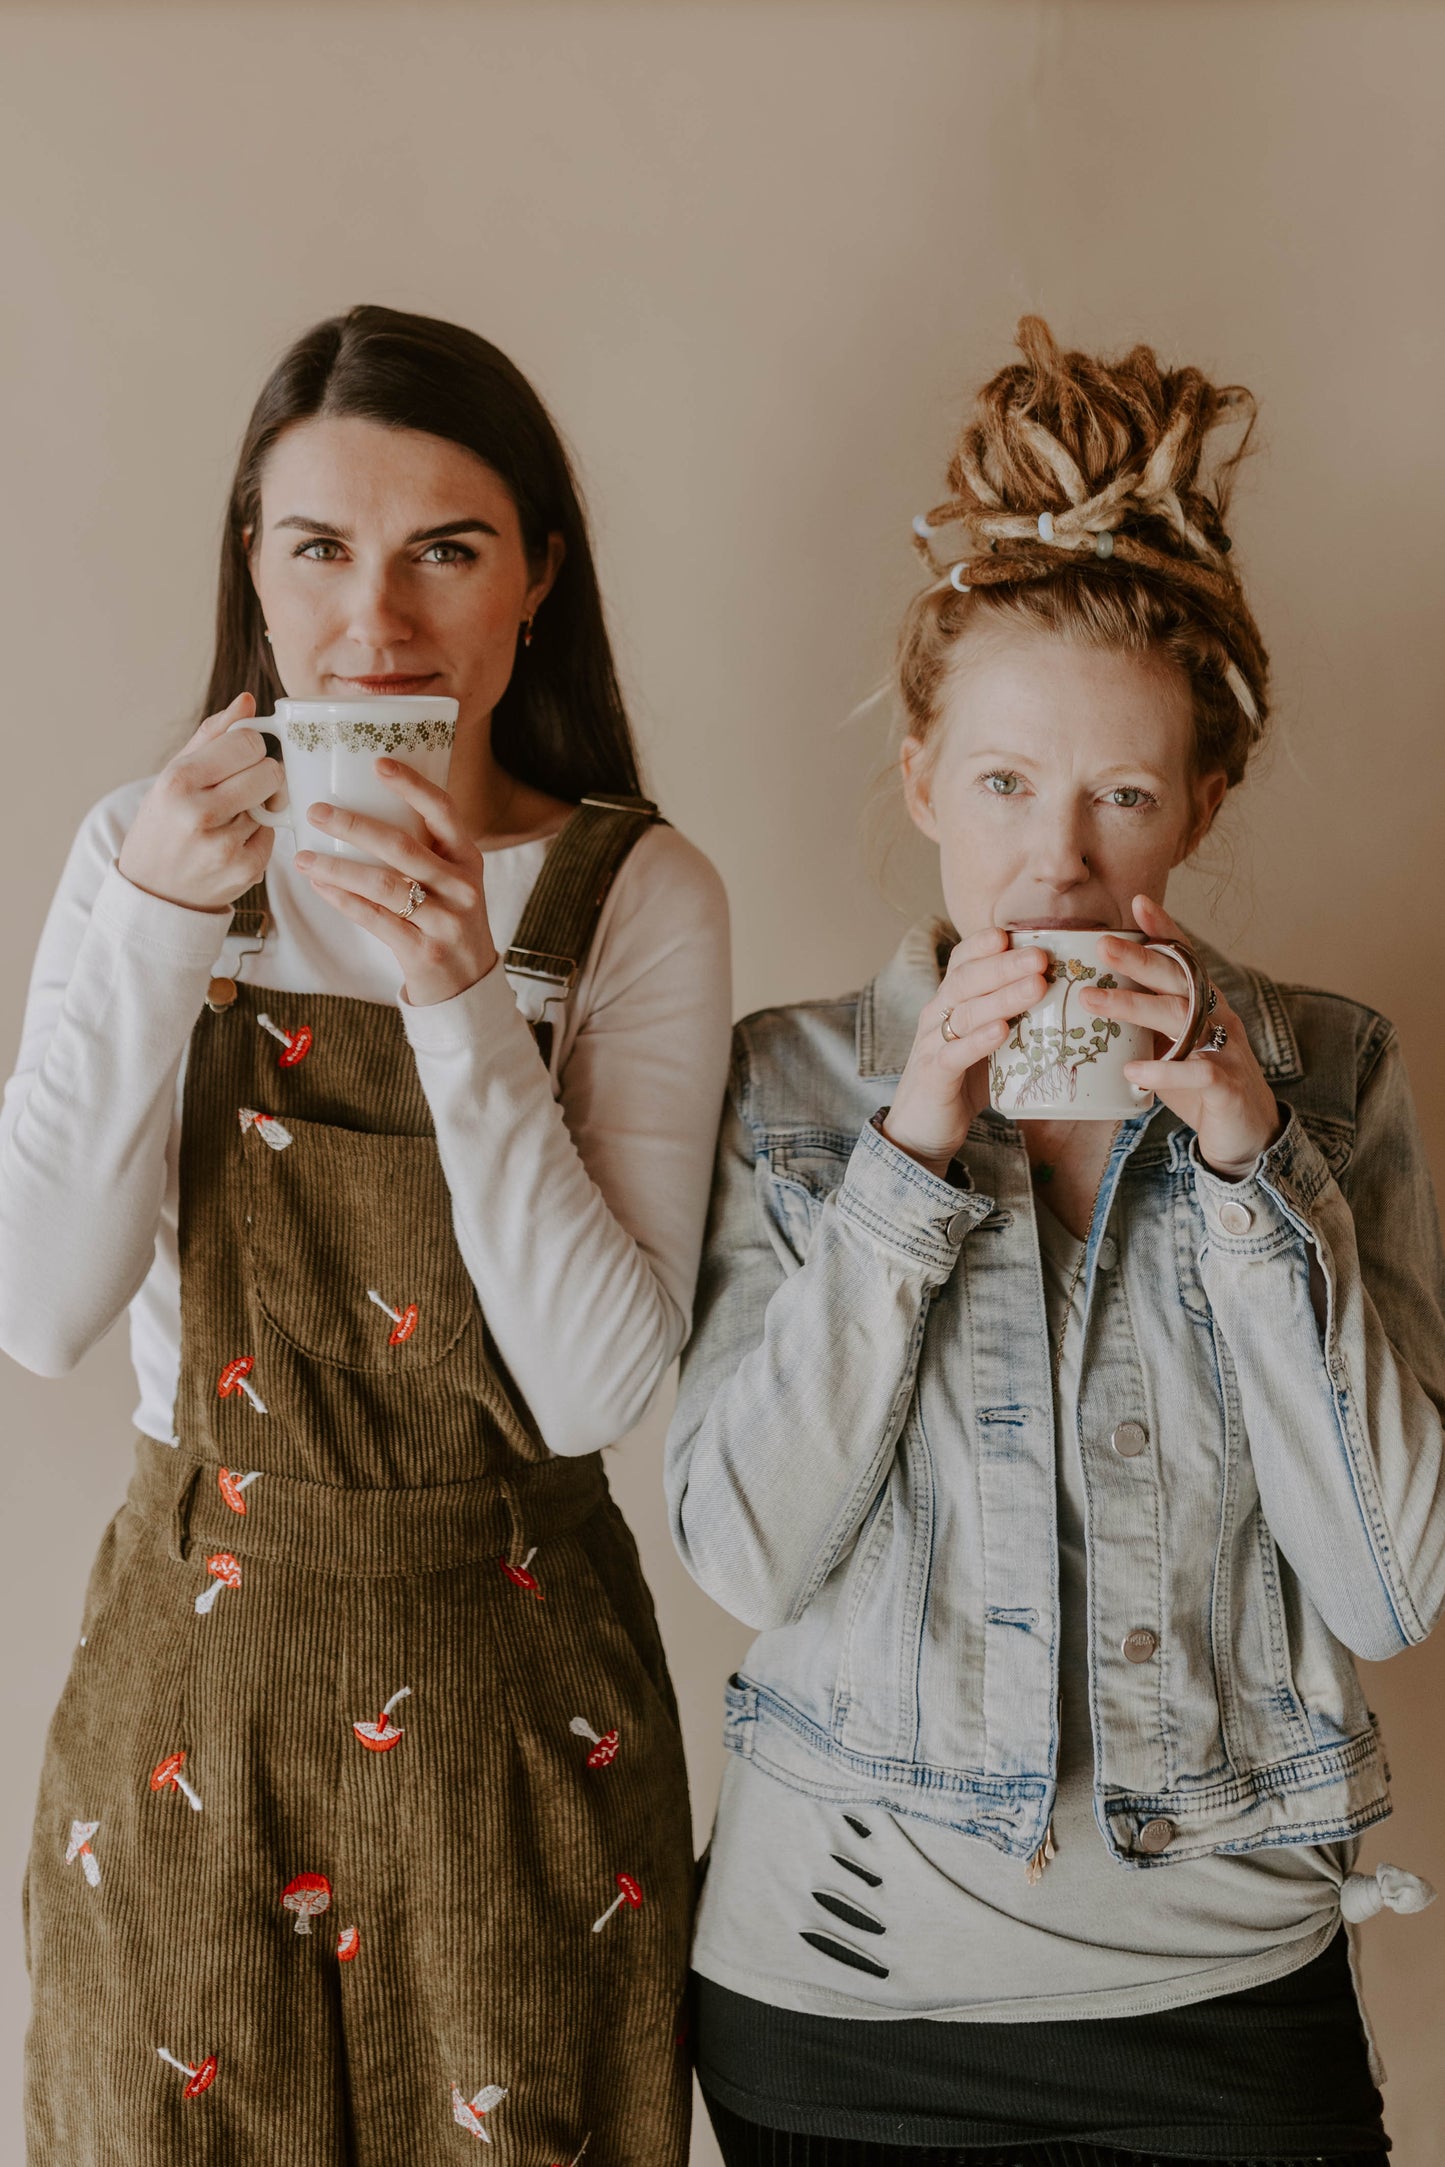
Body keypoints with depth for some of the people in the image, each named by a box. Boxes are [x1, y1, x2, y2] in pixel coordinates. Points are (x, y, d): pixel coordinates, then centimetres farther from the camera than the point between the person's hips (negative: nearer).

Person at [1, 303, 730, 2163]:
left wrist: (467, 997, -27)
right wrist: (159, 919, -22)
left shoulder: (636, 895, -8)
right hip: (188, 1677, 2)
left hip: (511, 1679, -1)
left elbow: (601, 1381, -16)